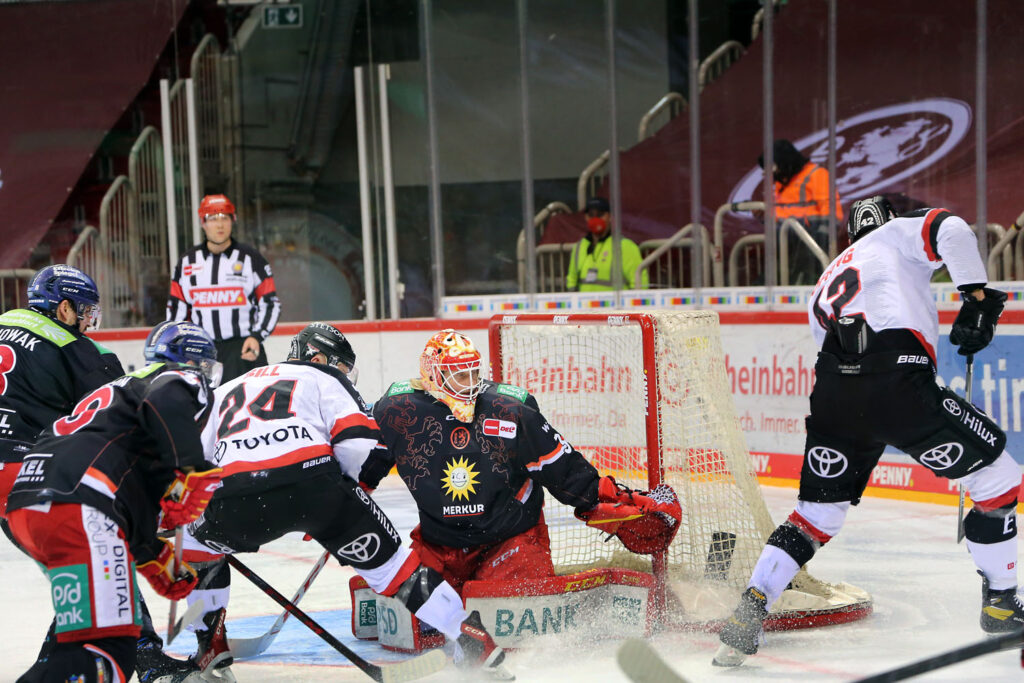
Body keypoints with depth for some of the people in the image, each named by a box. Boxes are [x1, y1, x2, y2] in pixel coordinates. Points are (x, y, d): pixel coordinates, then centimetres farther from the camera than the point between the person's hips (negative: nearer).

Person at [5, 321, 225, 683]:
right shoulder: (185, 381, 11)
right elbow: (165, 403, -17)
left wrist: (160, 564, 41)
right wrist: (191, 473, -14)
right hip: (75, 509, -10)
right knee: (110, 651, -14)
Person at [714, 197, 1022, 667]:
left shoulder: (826, 282, 35)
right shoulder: (898, 235, 19)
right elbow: (951, 230, -2)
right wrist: (976, 296, 0)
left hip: (831, 391, 6)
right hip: (899, 383, -5)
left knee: (817, 513, 17)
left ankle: (746, 616, 7)